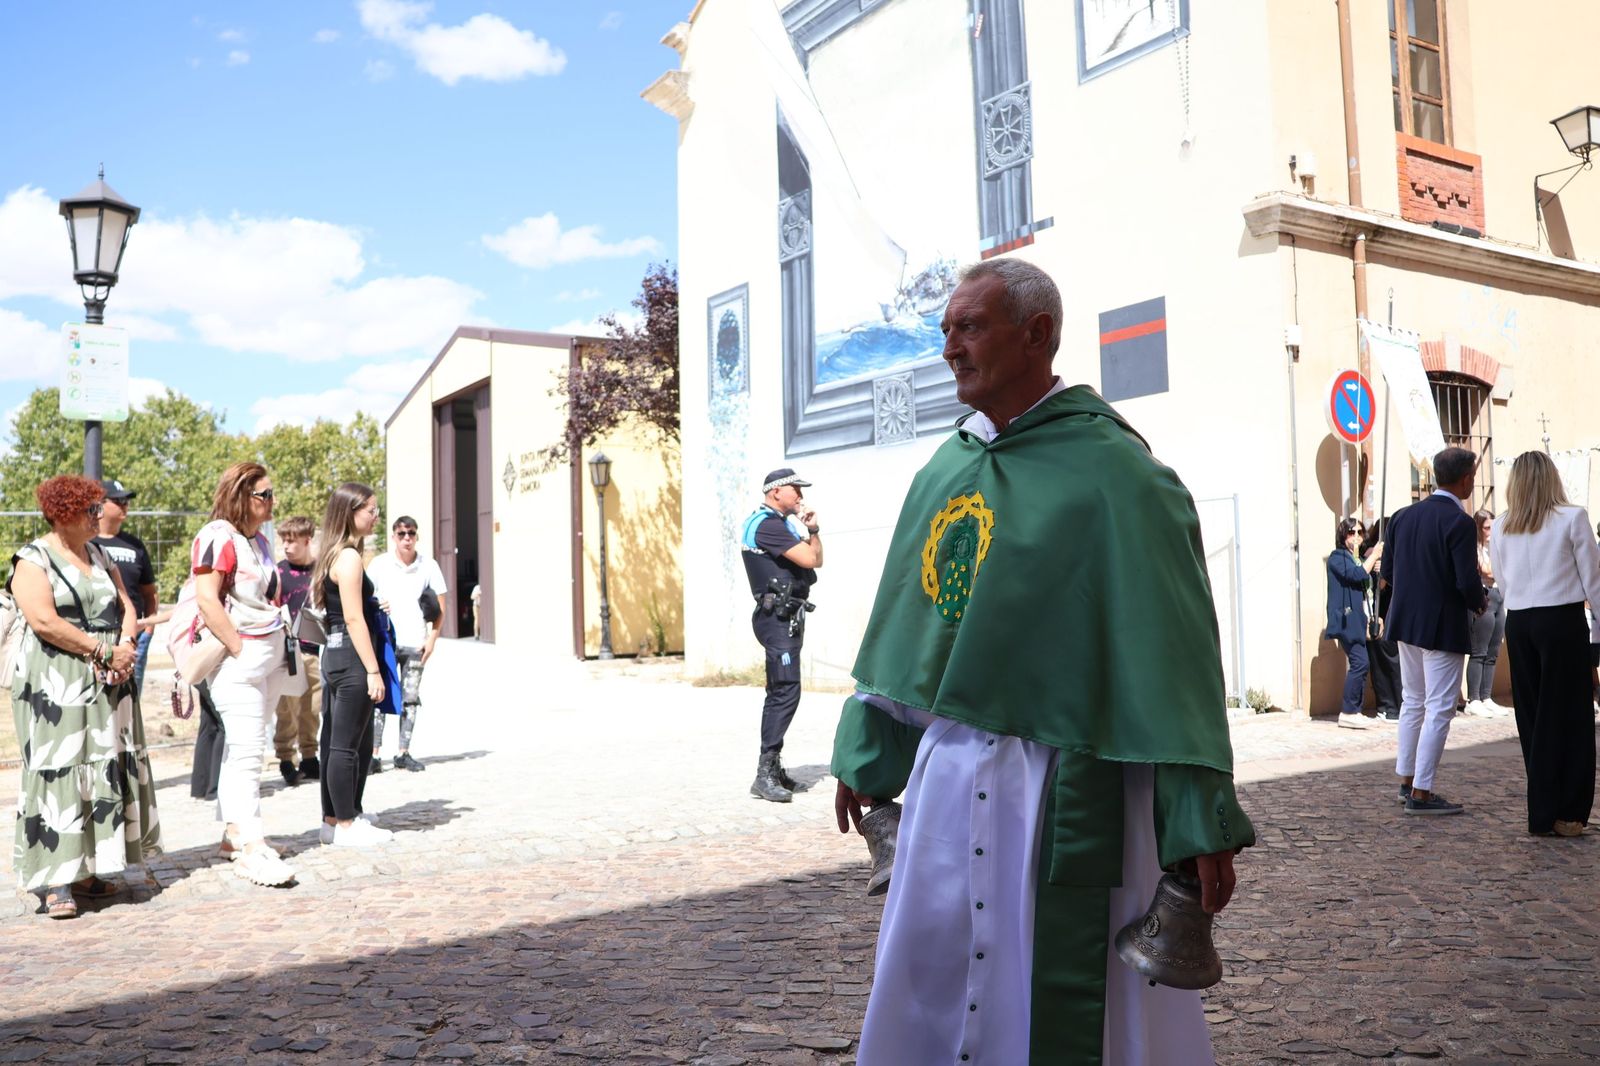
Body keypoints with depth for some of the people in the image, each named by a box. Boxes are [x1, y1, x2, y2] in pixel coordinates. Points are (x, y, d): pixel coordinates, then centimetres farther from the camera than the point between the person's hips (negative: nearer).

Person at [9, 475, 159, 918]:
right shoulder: (33, 560, -5)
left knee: (106, 769, 5)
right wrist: (103, 651, -16)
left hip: (108, 682, 7)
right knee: (58, 771, -8)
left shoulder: (101, 558, 16)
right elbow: (44, 621, -16)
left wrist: (124, 648, -8)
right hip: (55, 682, -7)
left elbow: (126, 607, 11)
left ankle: (87, 871, 13)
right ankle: (57, 882, -4)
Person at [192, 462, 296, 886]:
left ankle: (234, 833, 23)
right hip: (238, 658, -9)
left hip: (270, 654, 9)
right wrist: (240, 650, -18)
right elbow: (207, 599, -20)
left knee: (241, 747, 15)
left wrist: (282, 647, 14)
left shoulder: (261, 541, 16)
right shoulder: (218, 537, -12)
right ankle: (252, 849, -9)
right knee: (246, 750, -10)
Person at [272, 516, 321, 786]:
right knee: (288, 708, -4)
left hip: (315, 648, 3)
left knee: (312, 708, 9)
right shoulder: (278, 571, 1)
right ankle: (285, 760, 5)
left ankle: (309, 759, 19)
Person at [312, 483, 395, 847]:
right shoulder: (349, 557, -13)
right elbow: (354, 618, -18)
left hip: (336, 654, 10)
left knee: (349, 742, 15)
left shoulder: (334, 555, 16)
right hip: (351, 656, -10)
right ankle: (345, 825, 4)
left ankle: (336, 818, 23)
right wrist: (373, 670, -18)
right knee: (346, 744, -3)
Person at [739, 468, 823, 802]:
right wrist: (808, 530, 0)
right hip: (778, 617, -11)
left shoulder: (780, 523, 20)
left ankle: (773, 767, 19)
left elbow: (816, 560, 20)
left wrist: (812, 529, 3)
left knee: (780, 692, 12)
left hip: (787, 617, 11)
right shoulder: (767, 524, -13)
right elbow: (810, 559, -19)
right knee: (786, 691, -16)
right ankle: (765, 775, -18)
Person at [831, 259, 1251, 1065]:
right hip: (947, 773, 7)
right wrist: (864, 755, 17)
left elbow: (1173, 647, -13)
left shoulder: (1112, 472, -12)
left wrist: (1204, 824, -14)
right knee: (928, 993, 17)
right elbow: (901, 621, 14)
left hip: (1061, 785, -6)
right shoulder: (945, 471, 8)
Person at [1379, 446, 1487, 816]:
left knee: (1412, 703, 18)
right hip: (1443, 628, -7)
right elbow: (1468, 581, -21)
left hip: (1406, 621, 7)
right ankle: (1421, 793, 2)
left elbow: (1387, 571, 7)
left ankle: (1406, 781, 27)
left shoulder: (1403, 516, 3)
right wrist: (1479, 602, -1)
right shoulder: (1459, 523, -16)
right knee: (1439, 710, 0)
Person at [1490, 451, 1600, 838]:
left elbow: (1503, 582, 10)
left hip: (1518, 624, 4)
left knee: (1532, 715, 11)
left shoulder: (1501, 527, 6)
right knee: (1567, 716, 2)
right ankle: (1558, 813, 4)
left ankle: (1542, 810, 17)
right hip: (1563, 621, -4)